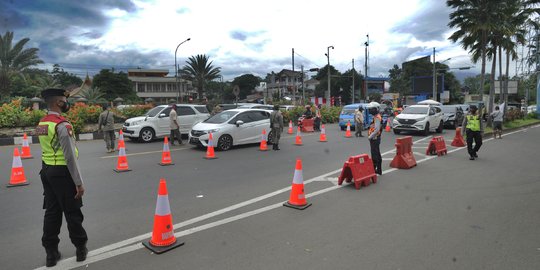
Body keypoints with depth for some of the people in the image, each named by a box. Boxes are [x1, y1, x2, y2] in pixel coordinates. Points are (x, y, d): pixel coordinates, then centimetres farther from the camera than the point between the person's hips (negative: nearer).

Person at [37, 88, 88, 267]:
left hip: (46, 171, 8)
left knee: (52, 212, 15)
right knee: (72, 212, 7)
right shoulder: (62, 125, -19)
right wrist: (79, 183, -18)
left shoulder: (41, 124, 8)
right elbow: (70, 157, -21)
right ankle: (80, 248, 23)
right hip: (62, 172, -8)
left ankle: (51, 252, 24)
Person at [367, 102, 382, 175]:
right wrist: (370, 136, 14)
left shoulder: (377, 118, -17)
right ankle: (379, 170, 24)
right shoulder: (375, 117, 16)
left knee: (375, 155, -8)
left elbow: (377, 129, -25)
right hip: (374, 139, 11)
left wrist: (370, 136, -20)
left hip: (374, 139, -11)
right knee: (378, 155, 16)